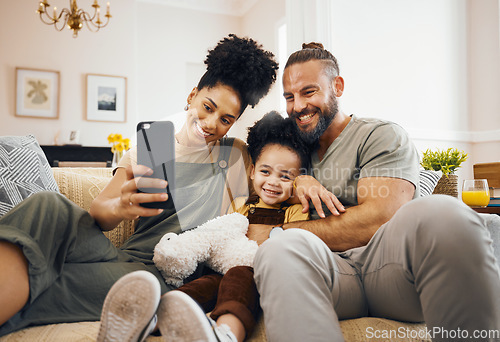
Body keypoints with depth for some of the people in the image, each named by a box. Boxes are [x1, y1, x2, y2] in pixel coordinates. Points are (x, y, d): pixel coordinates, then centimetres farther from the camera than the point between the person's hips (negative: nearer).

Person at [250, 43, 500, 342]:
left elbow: (379, 219, -10)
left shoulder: (382, 136, 4)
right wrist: (295, 184, -3)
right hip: (330, 270, 2)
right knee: (280, 250, -34)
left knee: (442, 213, -34)